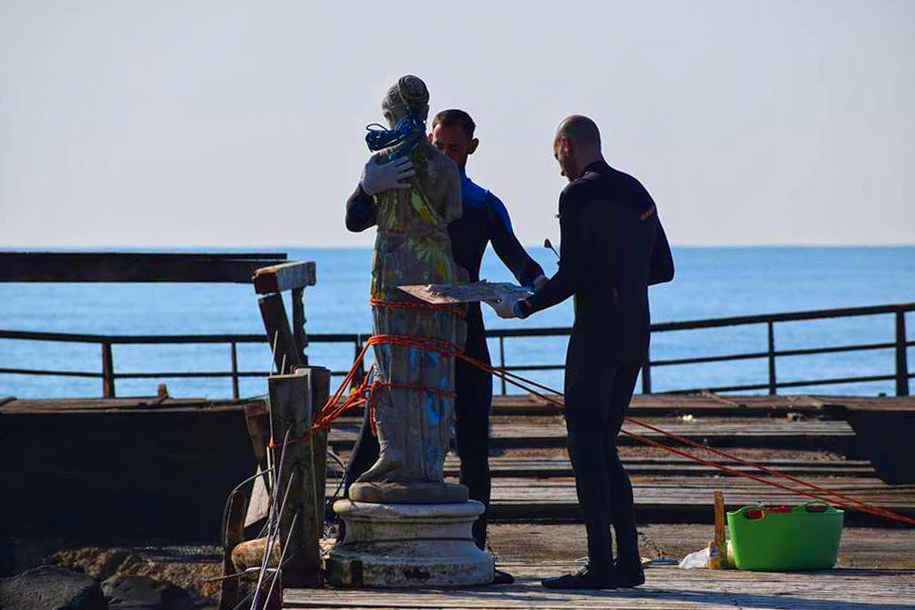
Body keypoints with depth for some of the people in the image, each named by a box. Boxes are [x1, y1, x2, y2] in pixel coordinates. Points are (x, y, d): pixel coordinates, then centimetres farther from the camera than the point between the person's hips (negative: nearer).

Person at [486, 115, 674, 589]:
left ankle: (600, 565, -8)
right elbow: (663, 269, 18)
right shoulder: (637, 192, 15)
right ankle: (627, 561, 10)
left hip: (597, 332, -8)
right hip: (636, 334, 8)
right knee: (603, 445, 14)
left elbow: (571, 277, -14)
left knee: (586, 446, -4)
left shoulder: (578, 196, -10)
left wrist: (522, 307, -3)